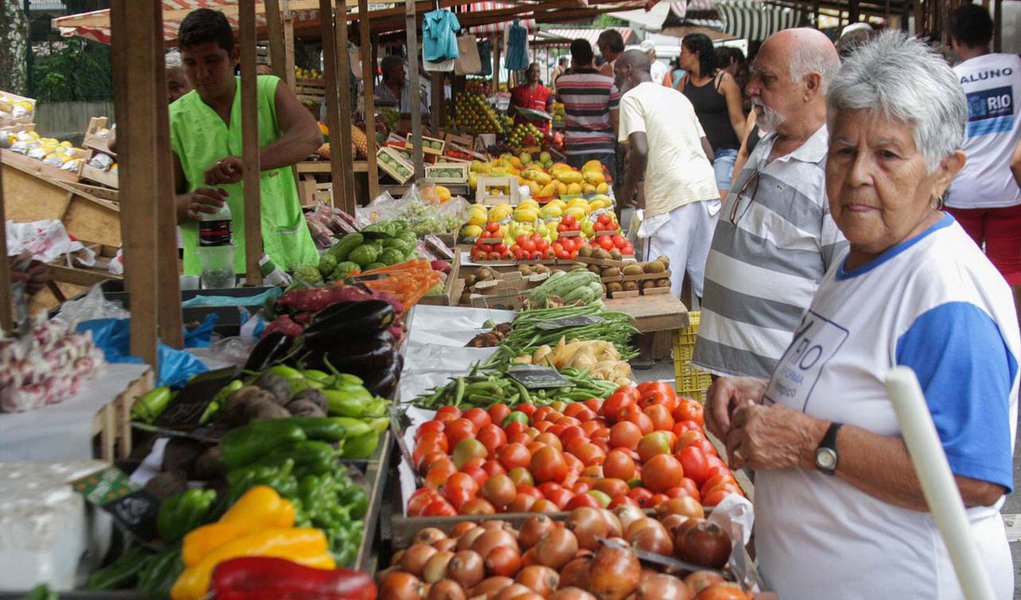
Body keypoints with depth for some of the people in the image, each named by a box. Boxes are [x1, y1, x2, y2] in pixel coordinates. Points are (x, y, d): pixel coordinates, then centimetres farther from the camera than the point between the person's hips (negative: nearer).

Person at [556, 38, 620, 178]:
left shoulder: (562, 82, -2)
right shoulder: (609, 83, -7)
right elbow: (615, 120, -7)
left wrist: (571, 71, 17)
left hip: (575, 147, 1)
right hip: (603, 147, -1)